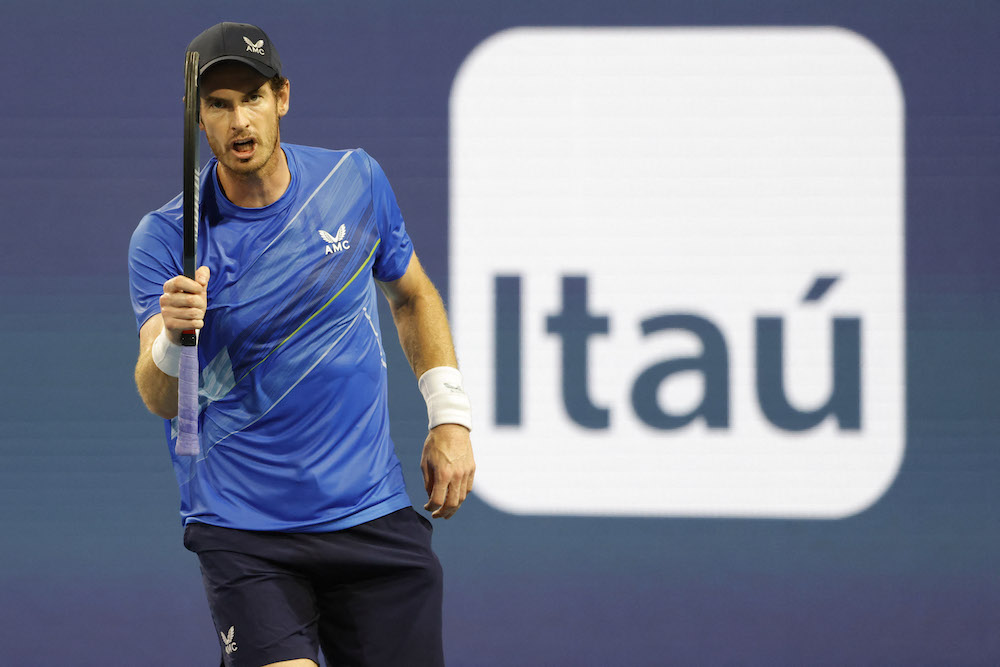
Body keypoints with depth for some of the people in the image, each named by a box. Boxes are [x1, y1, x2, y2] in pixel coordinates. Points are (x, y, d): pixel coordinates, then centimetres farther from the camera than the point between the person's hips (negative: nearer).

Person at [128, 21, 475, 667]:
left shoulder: (358, 181, 1)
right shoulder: (165, 240, -8)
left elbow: (413, 294, 18)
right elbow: (160, 400, -16)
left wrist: (450, 419, 11)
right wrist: (172, 339, -38)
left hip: (374, 515, 3)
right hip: (244, 533, -3)